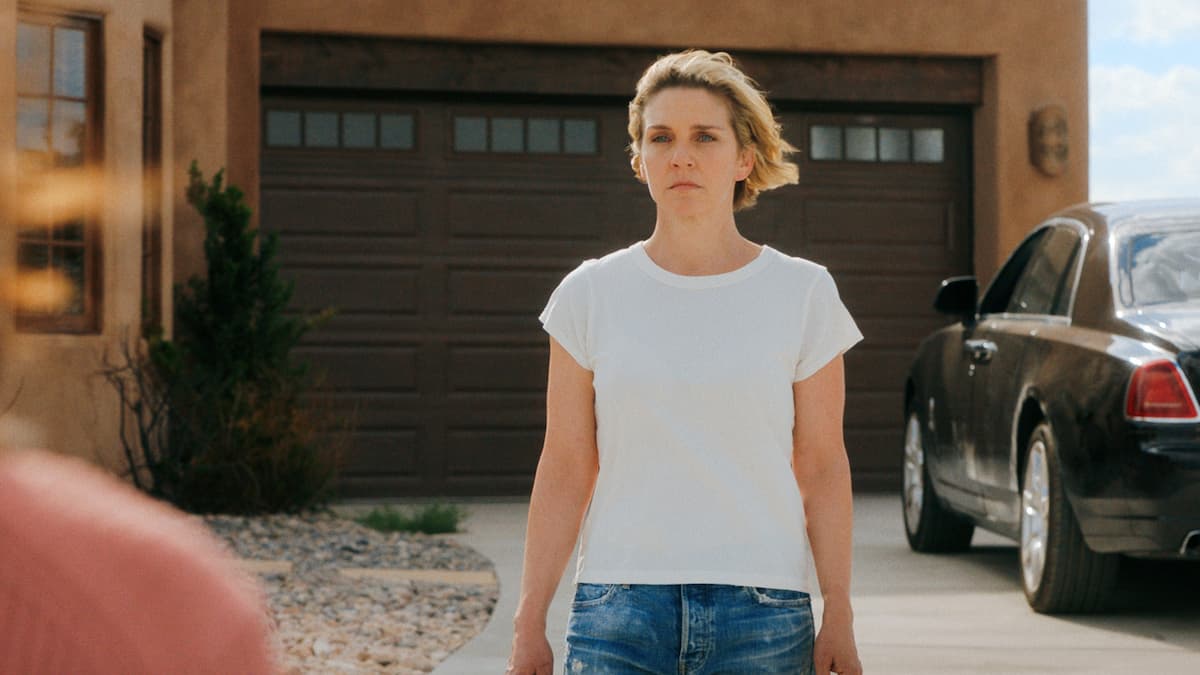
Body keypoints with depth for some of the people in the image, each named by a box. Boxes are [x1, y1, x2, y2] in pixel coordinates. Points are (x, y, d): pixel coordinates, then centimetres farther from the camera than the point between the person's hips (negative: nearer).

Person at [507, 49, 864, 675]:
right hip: (618, 608, 0)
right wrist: (529, 624, 2)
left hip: (763, 614, 0)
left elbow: (823, 468, 4)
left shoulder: (803, 293, 4)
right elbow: (565, 470, 6)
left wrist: (839, 617, -2)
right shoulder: (591, 294, 5)